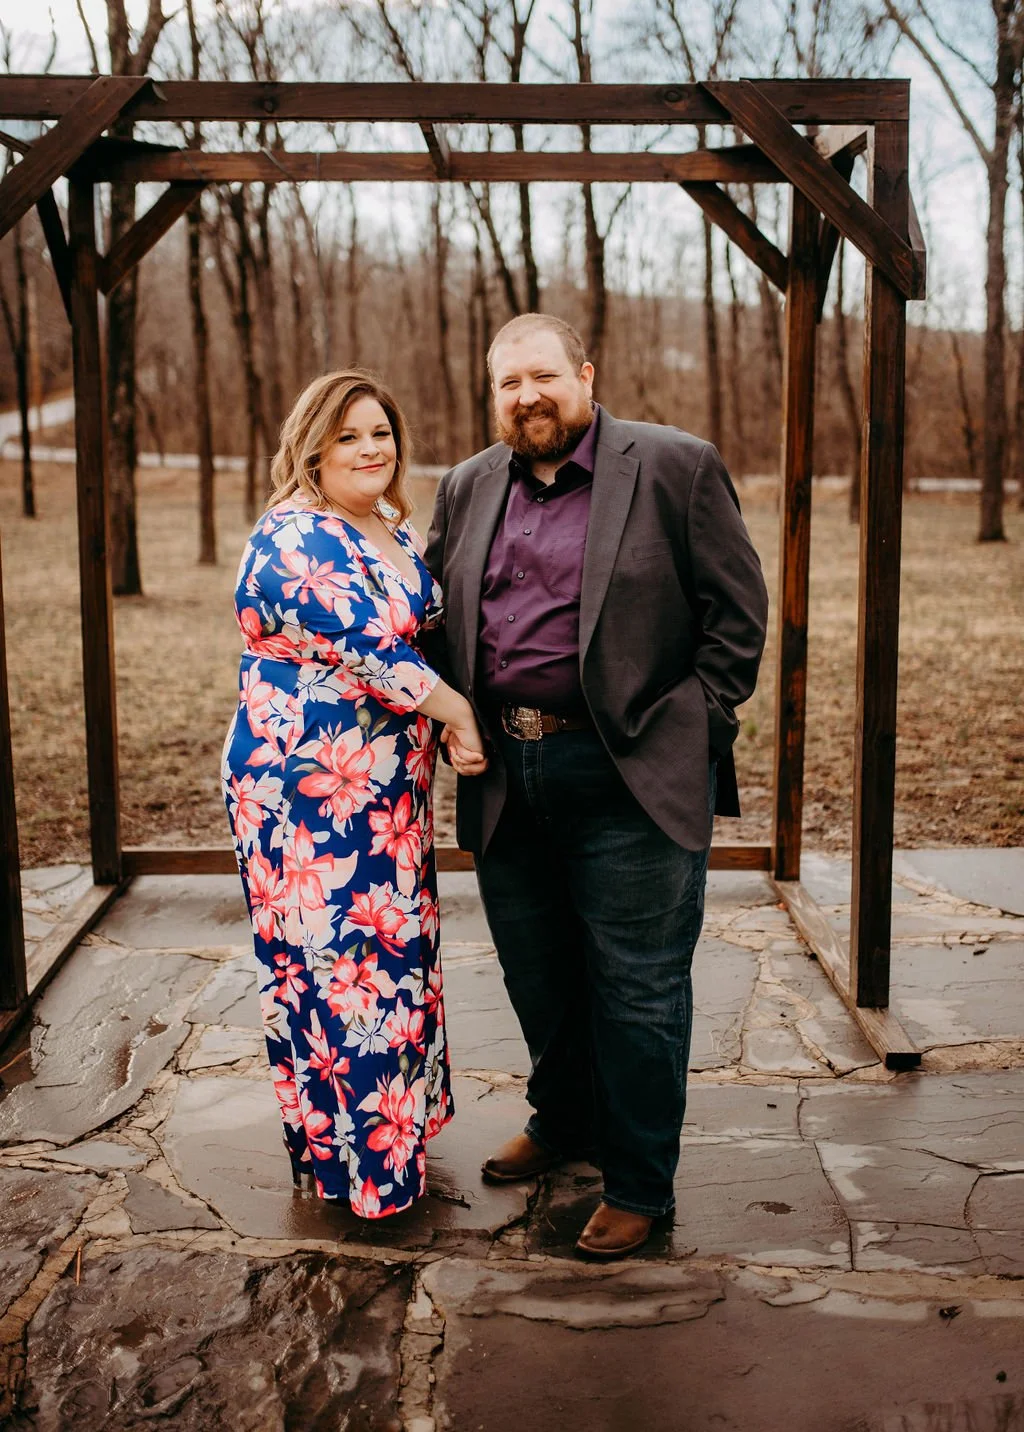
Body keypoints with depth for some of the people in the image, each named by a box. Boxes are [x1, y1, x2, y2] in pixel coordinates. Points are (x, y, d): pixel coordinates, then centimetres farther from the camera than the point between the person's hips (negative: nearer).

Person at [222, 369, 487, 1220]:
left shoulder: (398, 535, 13)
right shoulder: (292, 542, -16)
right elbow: (365, 645, -23)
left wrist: (436, 725, 10)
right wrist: (453, 708, -14)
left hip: (392, 791, 9)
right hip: (309, 794, -9)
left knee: (394, 949, 17)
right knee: (334, 963, 0)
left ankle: (394, 1123, 34)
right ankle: (352, 1158, 16)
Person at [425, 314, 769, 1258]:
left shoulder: (677, 468, -5)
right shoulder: (467, 490, 11)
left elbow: (739, 608, -4)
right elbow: (440, 619, 18)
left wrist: (697, 730, -7)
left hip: (633, 779, -5)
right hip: (505, 777, 6)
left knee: (637, 988, 4)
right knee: (537, 977, 19)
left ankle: (639, 1183, 21)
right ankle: (562, 1120, 43)